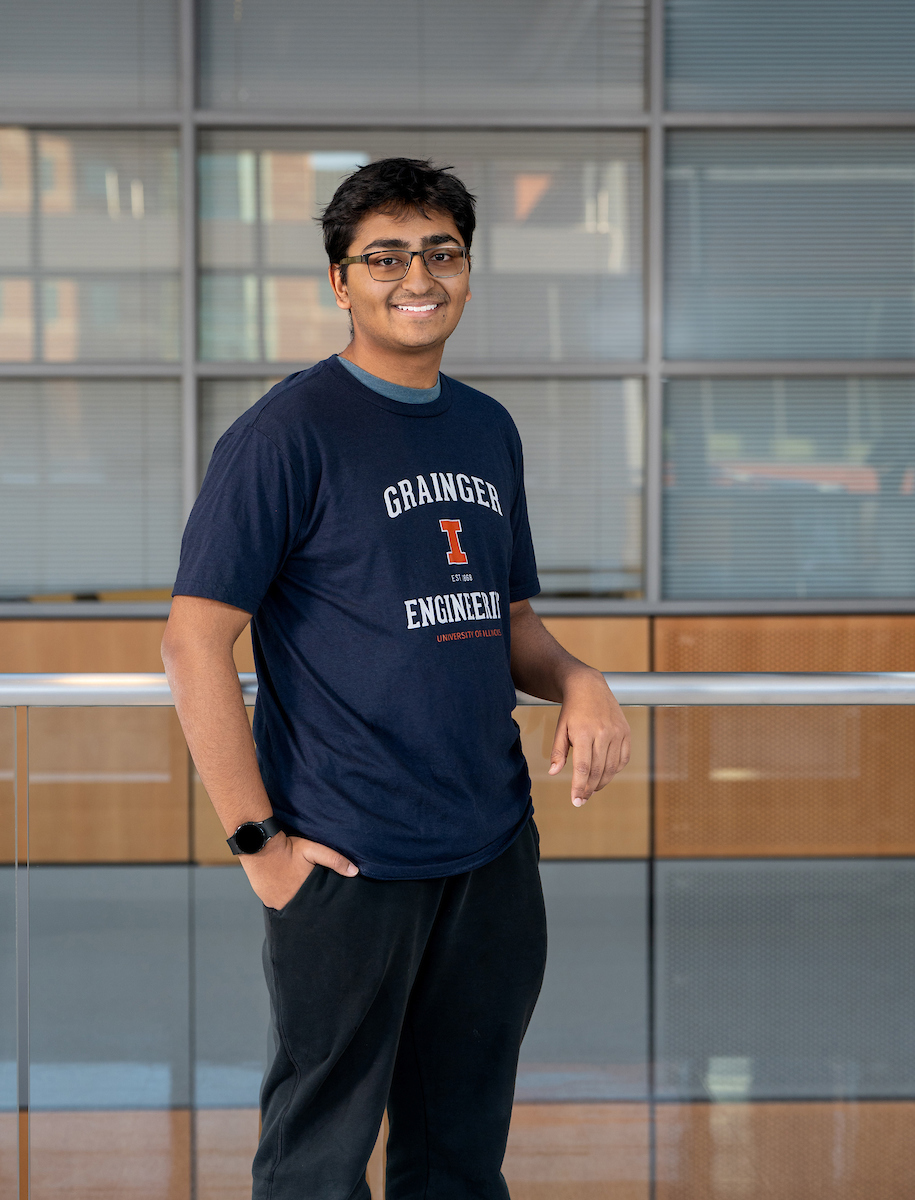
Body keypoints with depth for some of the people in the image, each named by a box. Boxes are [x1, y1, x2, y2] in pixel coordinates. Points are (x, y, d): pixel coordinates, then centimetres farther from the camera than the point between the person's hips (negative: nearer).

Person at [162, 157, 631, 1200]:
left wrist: (576, 682, -2)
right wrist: (256, 841, -15)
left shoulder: (489, 431, 11)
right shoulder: (290, 431, -10)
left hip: (496, 849, 6)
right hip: (350, 858, -6)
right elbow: (194, 644, -13)